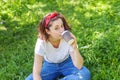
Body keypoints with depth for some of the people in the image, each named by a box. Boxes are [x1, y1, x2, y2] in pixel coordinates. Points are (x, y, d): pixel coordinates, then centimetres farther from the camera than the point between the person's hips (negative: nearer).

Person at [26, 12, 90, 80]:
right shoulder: (42, 42, -28)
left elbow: (79, 66, -28)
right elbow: (36, 73, -27)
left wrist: (75, 48, -43)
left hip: (66, 63, 0)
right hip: (50, 65, 0)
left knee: (85, 74, -29)